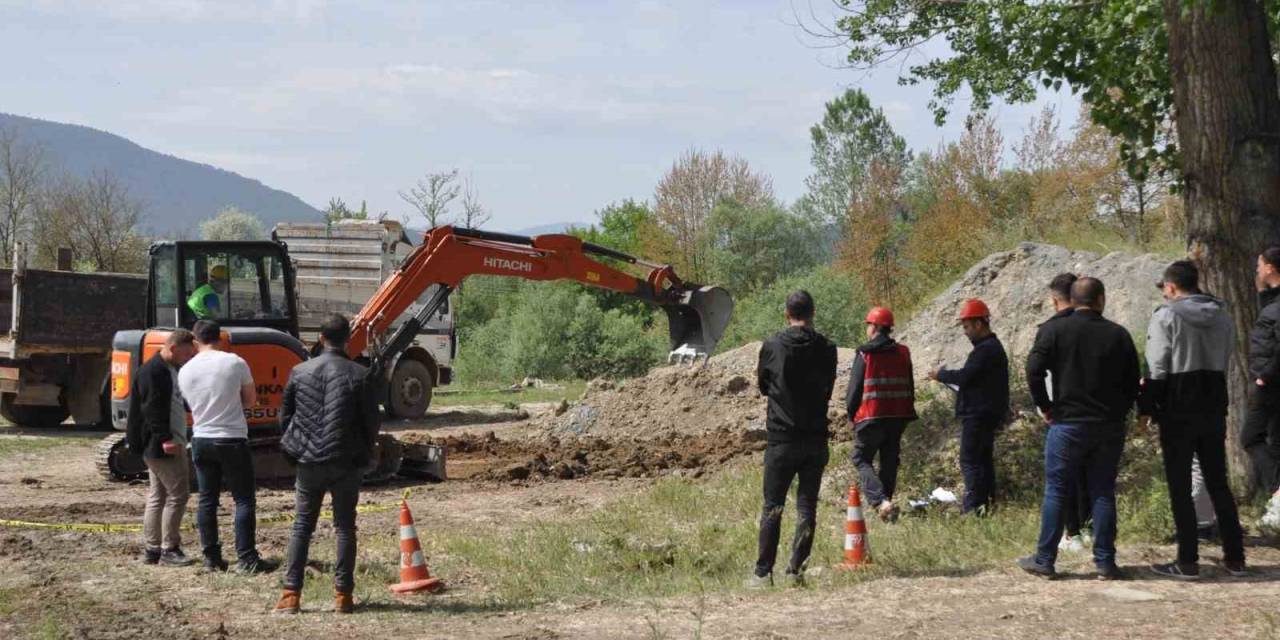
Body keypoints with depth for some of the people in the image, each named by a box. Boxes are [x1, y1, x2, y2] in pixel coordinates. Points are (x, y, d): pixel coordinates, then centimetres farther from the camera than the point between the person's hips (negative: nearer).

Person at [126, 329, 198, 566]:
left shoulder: (172, 370, 16)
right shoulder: (152, 371, -15)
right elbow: (152, 409, -21)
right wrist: (164, 439, -27)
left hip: (172, 442, 10)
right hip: (162, 445, -10)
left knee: (158, 495, 12)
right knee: (177, 493, -8)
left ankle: (151, 549, 17)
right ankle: (169, 549, -4)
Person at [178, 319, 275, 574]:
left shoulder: (185, 371, 0)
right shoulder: (235, 363, -9)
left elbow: (191, 404, 12)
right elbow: (250, 399, 2)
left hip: (201, 440, 4)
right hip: (232, 440, -4)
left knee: (207, 499, 10)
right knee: (244, 499, 0)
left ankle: (211, 557, 11)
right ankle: (246, 558, -4)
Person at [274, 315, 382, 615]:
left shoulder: (299, 372, -1)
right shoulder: (360, 376, -8)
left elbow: (285, 416, 6)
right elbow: (372, 422, -4)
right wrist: (362, 449, 15)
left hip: (308, 462, 2)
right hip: (346, 463, -2)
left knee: (302, 527, 10)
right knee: (345, 528, 7)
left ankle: (291, 594, 4)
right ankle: (343, 594, 6)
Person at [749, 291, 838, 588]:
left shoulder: (772, 346, -5)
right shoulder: (826, 348, -1)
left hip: (782, 438, -2)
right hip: (816, 438, 2)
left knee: (772, 507, 5)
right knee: (807, 507, 6)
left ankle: (763, 573, 3)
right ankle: (796, 571, 2)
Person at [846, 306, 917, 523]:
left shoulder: (865, 354, -10)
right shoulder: (903, 353, 6)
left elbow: (855, 388, -7)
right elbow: (910, 387, 12)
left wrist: (851, 412, 7)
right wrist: (907, 413, 19)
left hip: (870, 416, -5)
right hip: (898, 416, 5)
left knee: (862, 459, 2)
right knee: (890, 462, 14)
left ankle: (881, 501, -17)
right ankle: (886, 500, 16)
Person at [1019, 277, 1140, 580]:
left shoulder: (1054, 330, -3)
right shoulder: (1118, 335, 4)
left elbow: (1034, 370, -10)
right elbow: (1133, 381, 6)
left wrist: (1045, 406, 1)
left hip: (1068, 422, -2)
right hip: (1109, 427, 2)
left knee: (1056, 492, 3)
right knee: (1103, 492, 6)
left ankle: (1044, 560, 4)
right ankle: (1105, 562, 5)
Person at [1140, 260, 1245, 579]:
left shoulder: (1167, 315, -10)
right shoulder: (1221, 315, 8)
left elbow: (1157, 368, -13)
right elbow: (1224, 363, 10)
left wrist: (1147, 406, -5)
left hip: (1178, 412, -5)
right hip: (1214, 409, 5)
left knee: (1180, 487, 1)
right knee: (1218, 483, 14)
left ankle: (1188, 562, 0)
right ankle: (1235, 558, 15)